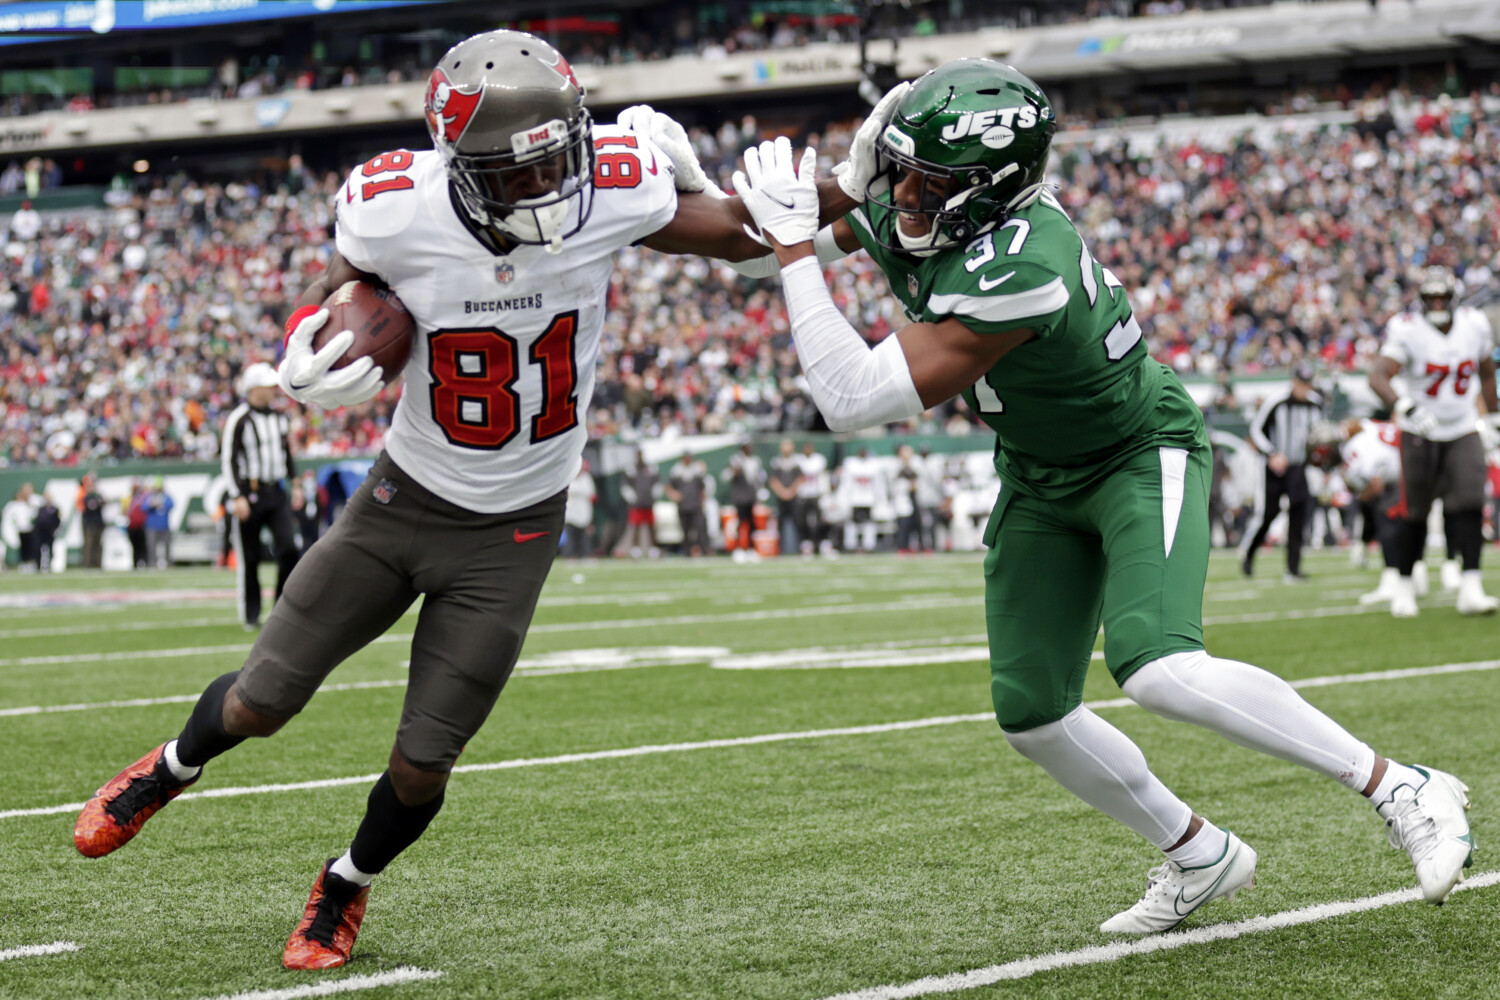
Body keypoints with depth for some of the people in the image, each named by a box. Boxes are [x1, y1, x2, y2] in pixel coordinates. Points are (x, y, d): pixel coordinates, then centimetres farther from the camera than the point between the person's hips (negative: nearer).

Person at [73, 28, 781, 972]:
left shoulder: (611, 188, -22)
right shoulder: (398, 213, -24)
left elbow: (744, 233, -3)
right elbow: (337, 292, -2)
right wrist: (310, 352, -21)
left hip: (515, 532, 0)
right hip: (405, 502, 0)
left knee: (421, 766, 2)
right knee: (262, 701, 8)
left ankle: (347, 888, 36)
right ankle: (173, 768, 45)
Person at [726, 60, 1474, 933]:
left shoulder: (1015, 270, -39)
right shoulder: (903, 212, -15)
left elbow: (855, 403, -37)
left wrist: (795, 247, -33)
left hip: (1143, 455, -8)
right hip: (1040, 478, 9)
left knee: (1157, 670, -29)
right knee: (1032, 711, 5)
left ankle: (1402, 791, -14)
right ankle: (1201, 859, 25)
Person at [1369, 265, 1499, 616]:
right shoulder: (1408, 331, -18)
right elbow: (1378, 376, -31)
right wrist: (1404, 406, -48)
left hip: (1462, 432, 2)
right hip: (1419, 433, -2)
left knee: (1469, 504, -13)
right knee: (1415, 511, 4)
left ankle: (1470, 588, -18)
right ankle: (1405, 585, 20)